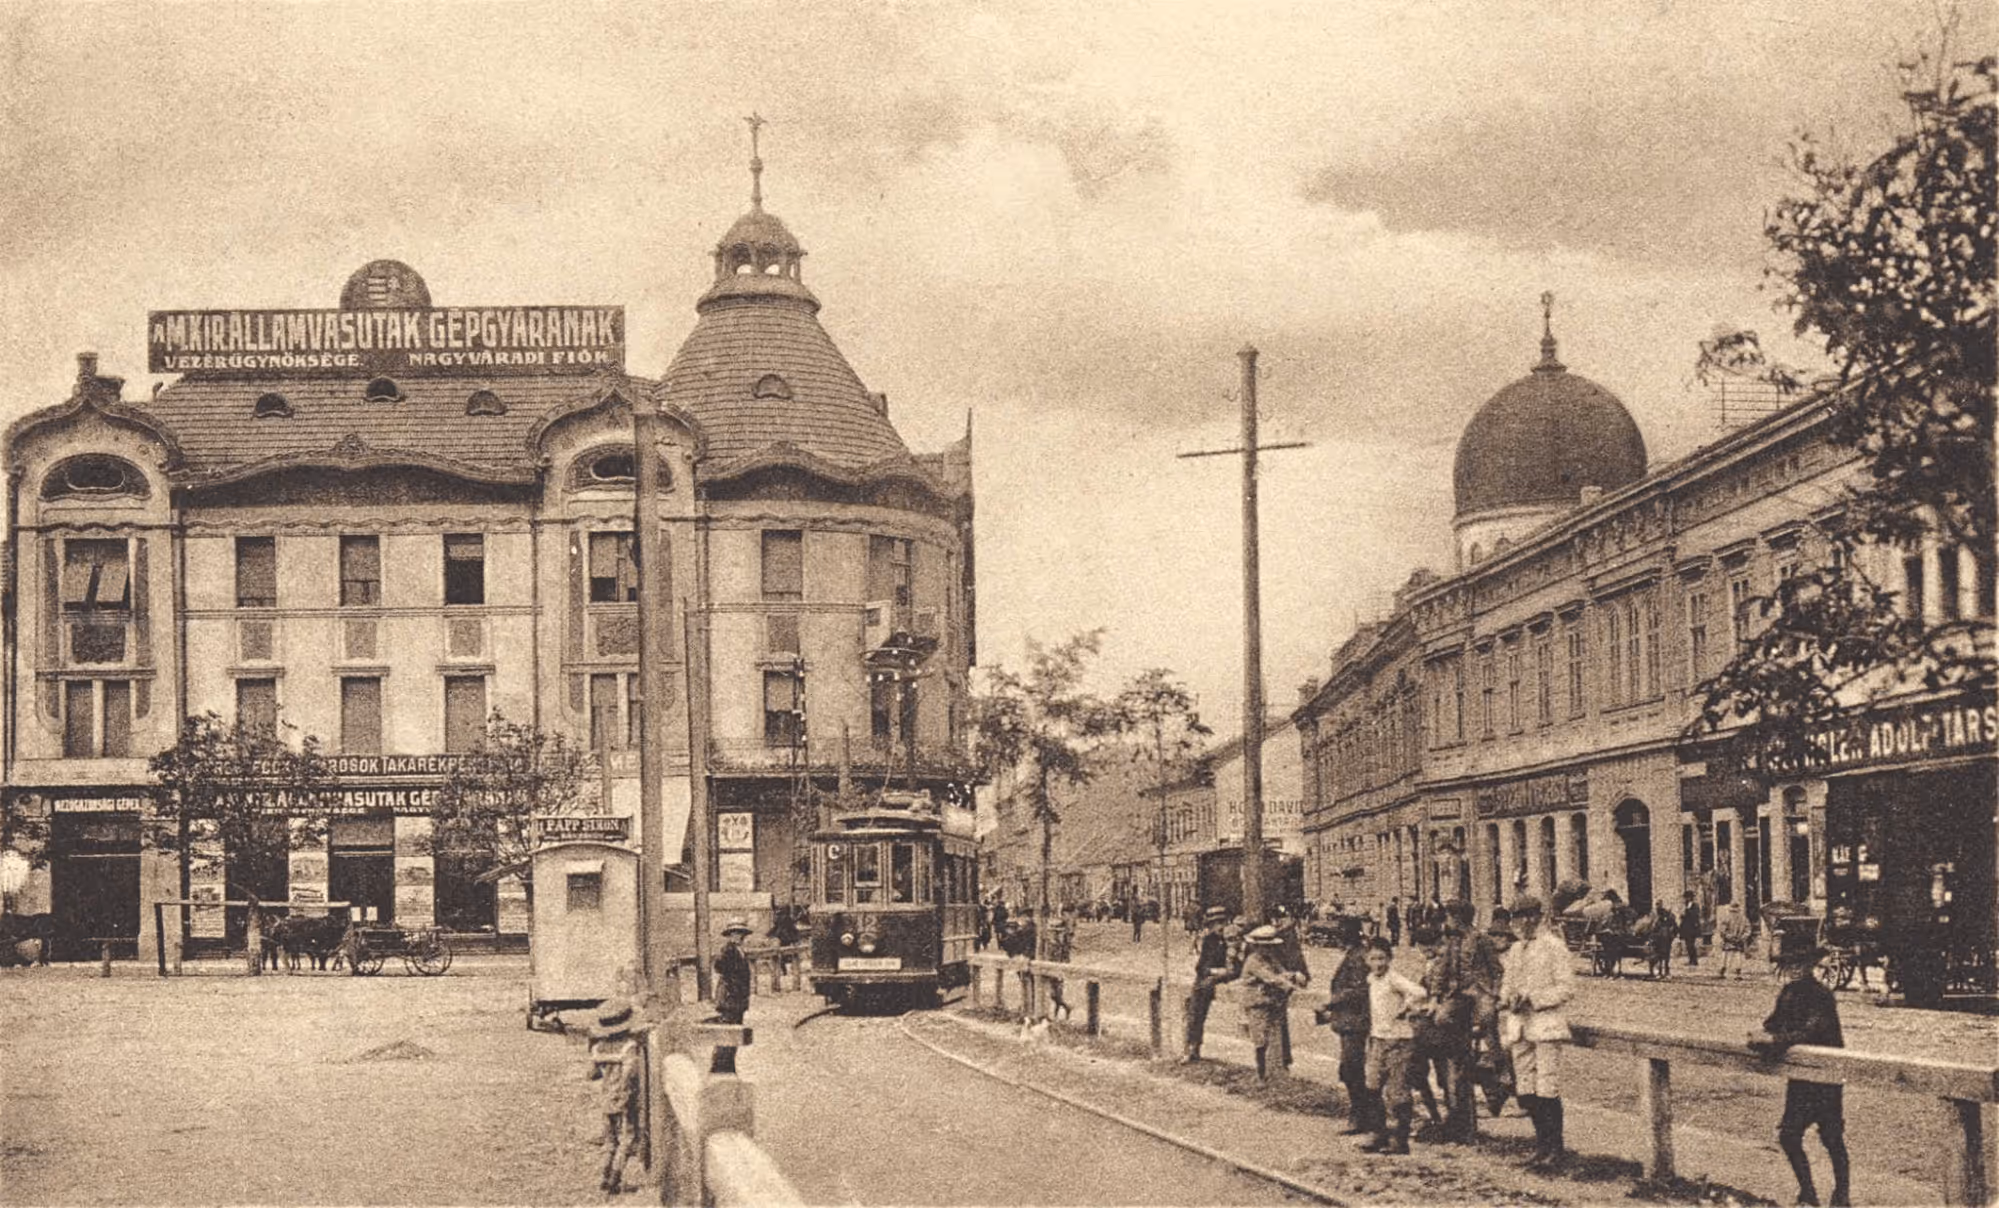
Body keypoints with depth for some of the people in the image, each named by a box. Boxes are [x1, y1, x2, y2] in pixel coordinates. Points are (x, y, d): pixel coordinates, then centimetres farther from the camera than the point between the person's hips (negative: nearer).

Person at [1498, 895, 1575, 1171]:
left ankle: (1556, 1150, -3)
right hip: (1520, 1027, 7)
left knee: (1547, 1089, -9)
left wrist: (1533, 999, -16)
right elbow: (1507, 985, 24)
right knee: (1525, 1091, 7)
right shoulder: (1514, 951, 17)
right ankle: (1542, 1145, 17)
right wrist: (1509, 999, 1)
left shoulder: (1554, 946, -5)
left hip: (1546, 1024, -7)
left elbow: (1567, 988, -9)